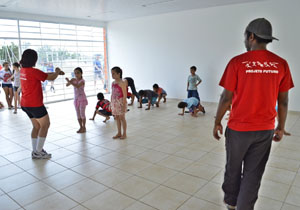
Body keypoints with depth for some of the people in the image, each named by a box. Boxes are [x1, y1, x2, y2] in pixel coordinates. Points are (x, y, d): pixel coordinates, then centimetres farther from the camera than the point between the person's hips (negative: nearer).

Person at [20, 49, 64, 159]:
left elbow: (44, 74, 17)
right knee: (45, 125, 5)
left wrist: (56, 73, 16)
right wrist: (57, 71, 6)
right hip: (35, 104, -9)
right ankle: (38, 152, 7)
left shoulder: (23, 70, 9)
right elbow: (51, 78, -13)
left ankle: (35, 151, 20)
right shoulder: (33, 71, -19)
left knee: (37, 126, 16)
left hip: (25, 104, 9)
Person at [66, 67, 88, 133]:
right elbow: (67, 85, 0)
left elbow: (77, 86, -31)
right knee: (78, 114, 9)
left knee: (82, 114, -2)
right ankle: (81, 127, 20)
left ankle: (84, 128, 8)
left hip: (82, 99, -6)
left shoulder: (82, 81, -13)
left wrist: (70, 81, -38)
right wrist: (70, 81, -17)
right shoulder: (74, 80, 5)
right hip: (76, 99, 6)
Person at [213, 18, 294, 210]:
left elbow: (226, 98, -10)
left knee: (233, 168, 18)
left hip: (238, 128, -2)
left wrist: (217, 122, 2)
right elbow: (283, 101, 3)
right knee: (253, 173, 13)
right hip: (265, 129, 3)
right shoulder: (281, 64, -1)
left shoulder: (237, 62, -11)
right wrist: (281, 127, 14)